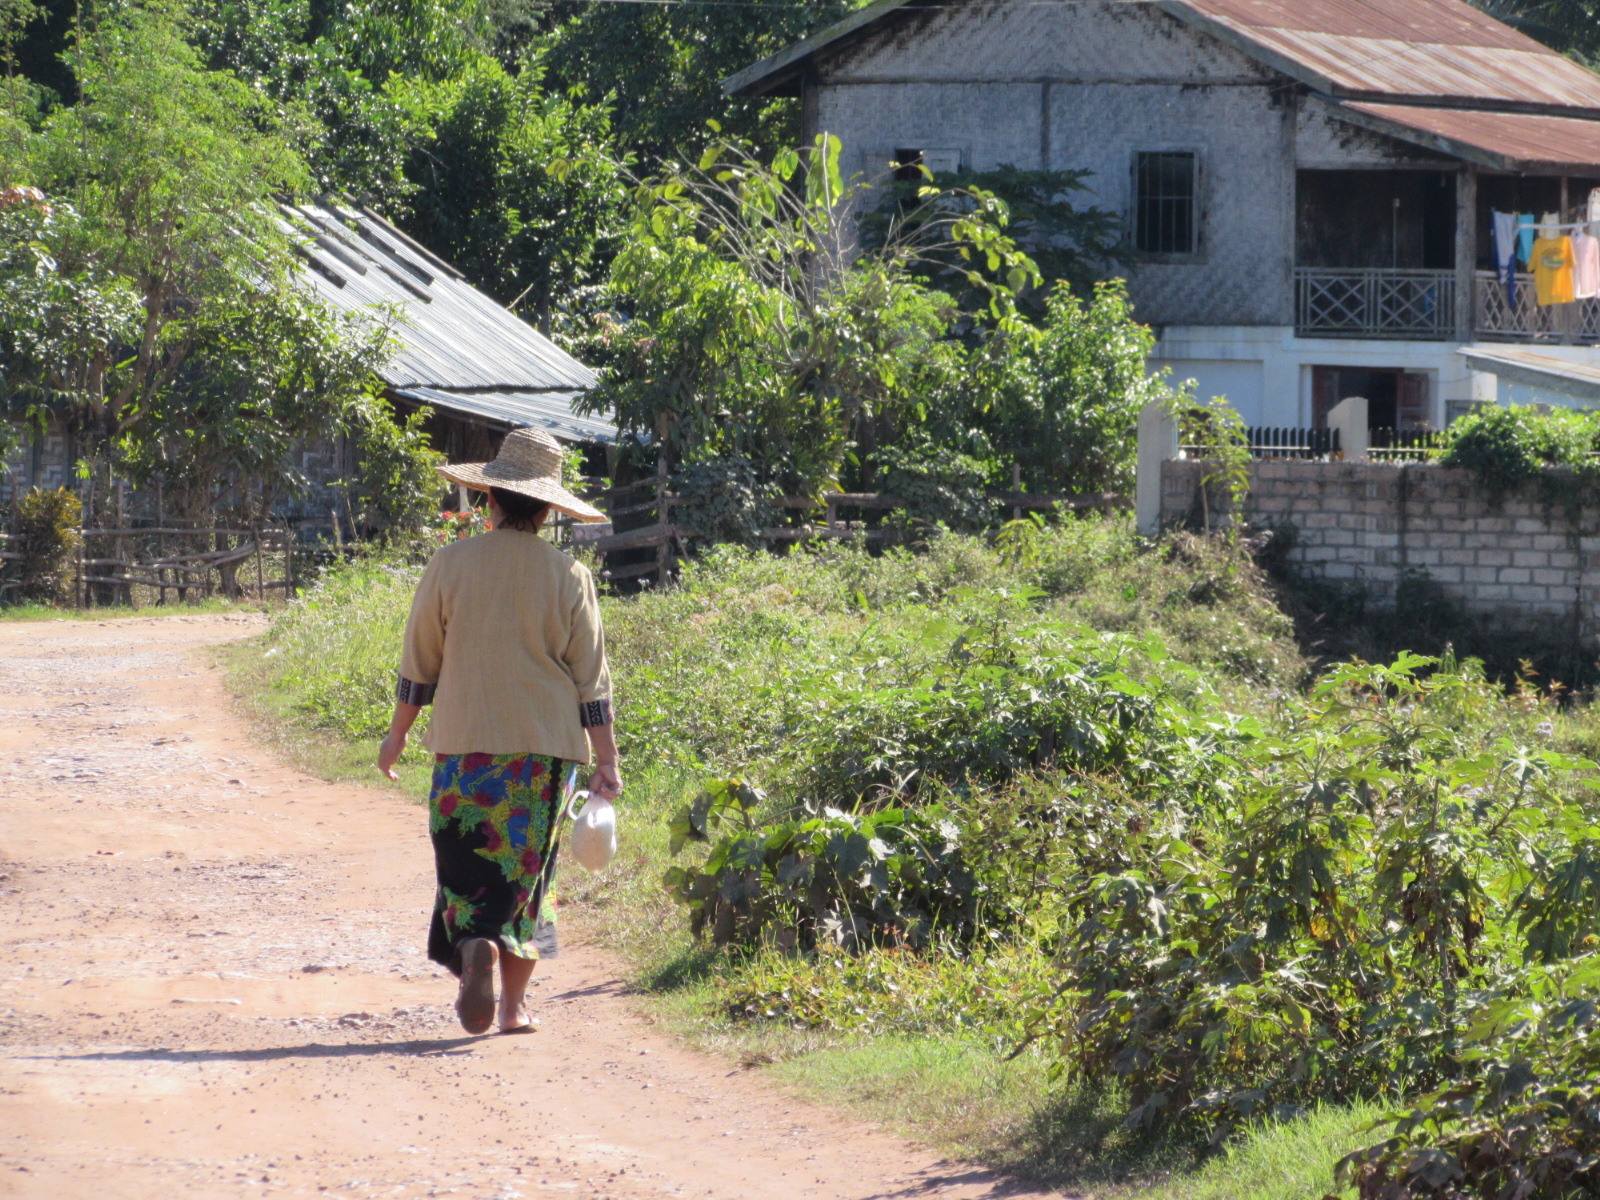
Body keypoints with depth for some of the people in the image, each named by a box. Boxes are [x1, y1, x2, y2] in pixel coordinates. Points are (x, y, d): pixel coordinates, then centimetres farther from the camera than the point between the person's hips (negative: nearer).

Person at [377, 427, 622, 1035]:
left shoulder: (452, 564, -4)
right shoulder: (568, 576, -2)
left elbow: (420, 661, 2)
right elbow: (591, 678, -1)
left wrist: (397, 734, 15)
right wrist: (607, 761, 5)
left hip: (466, 742, -1)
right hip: (547, 745, 1)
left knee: (469, 865, 5)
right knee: (526, 869, 10)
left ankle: (476, 948, -24)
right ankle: (513, 1003, 11)